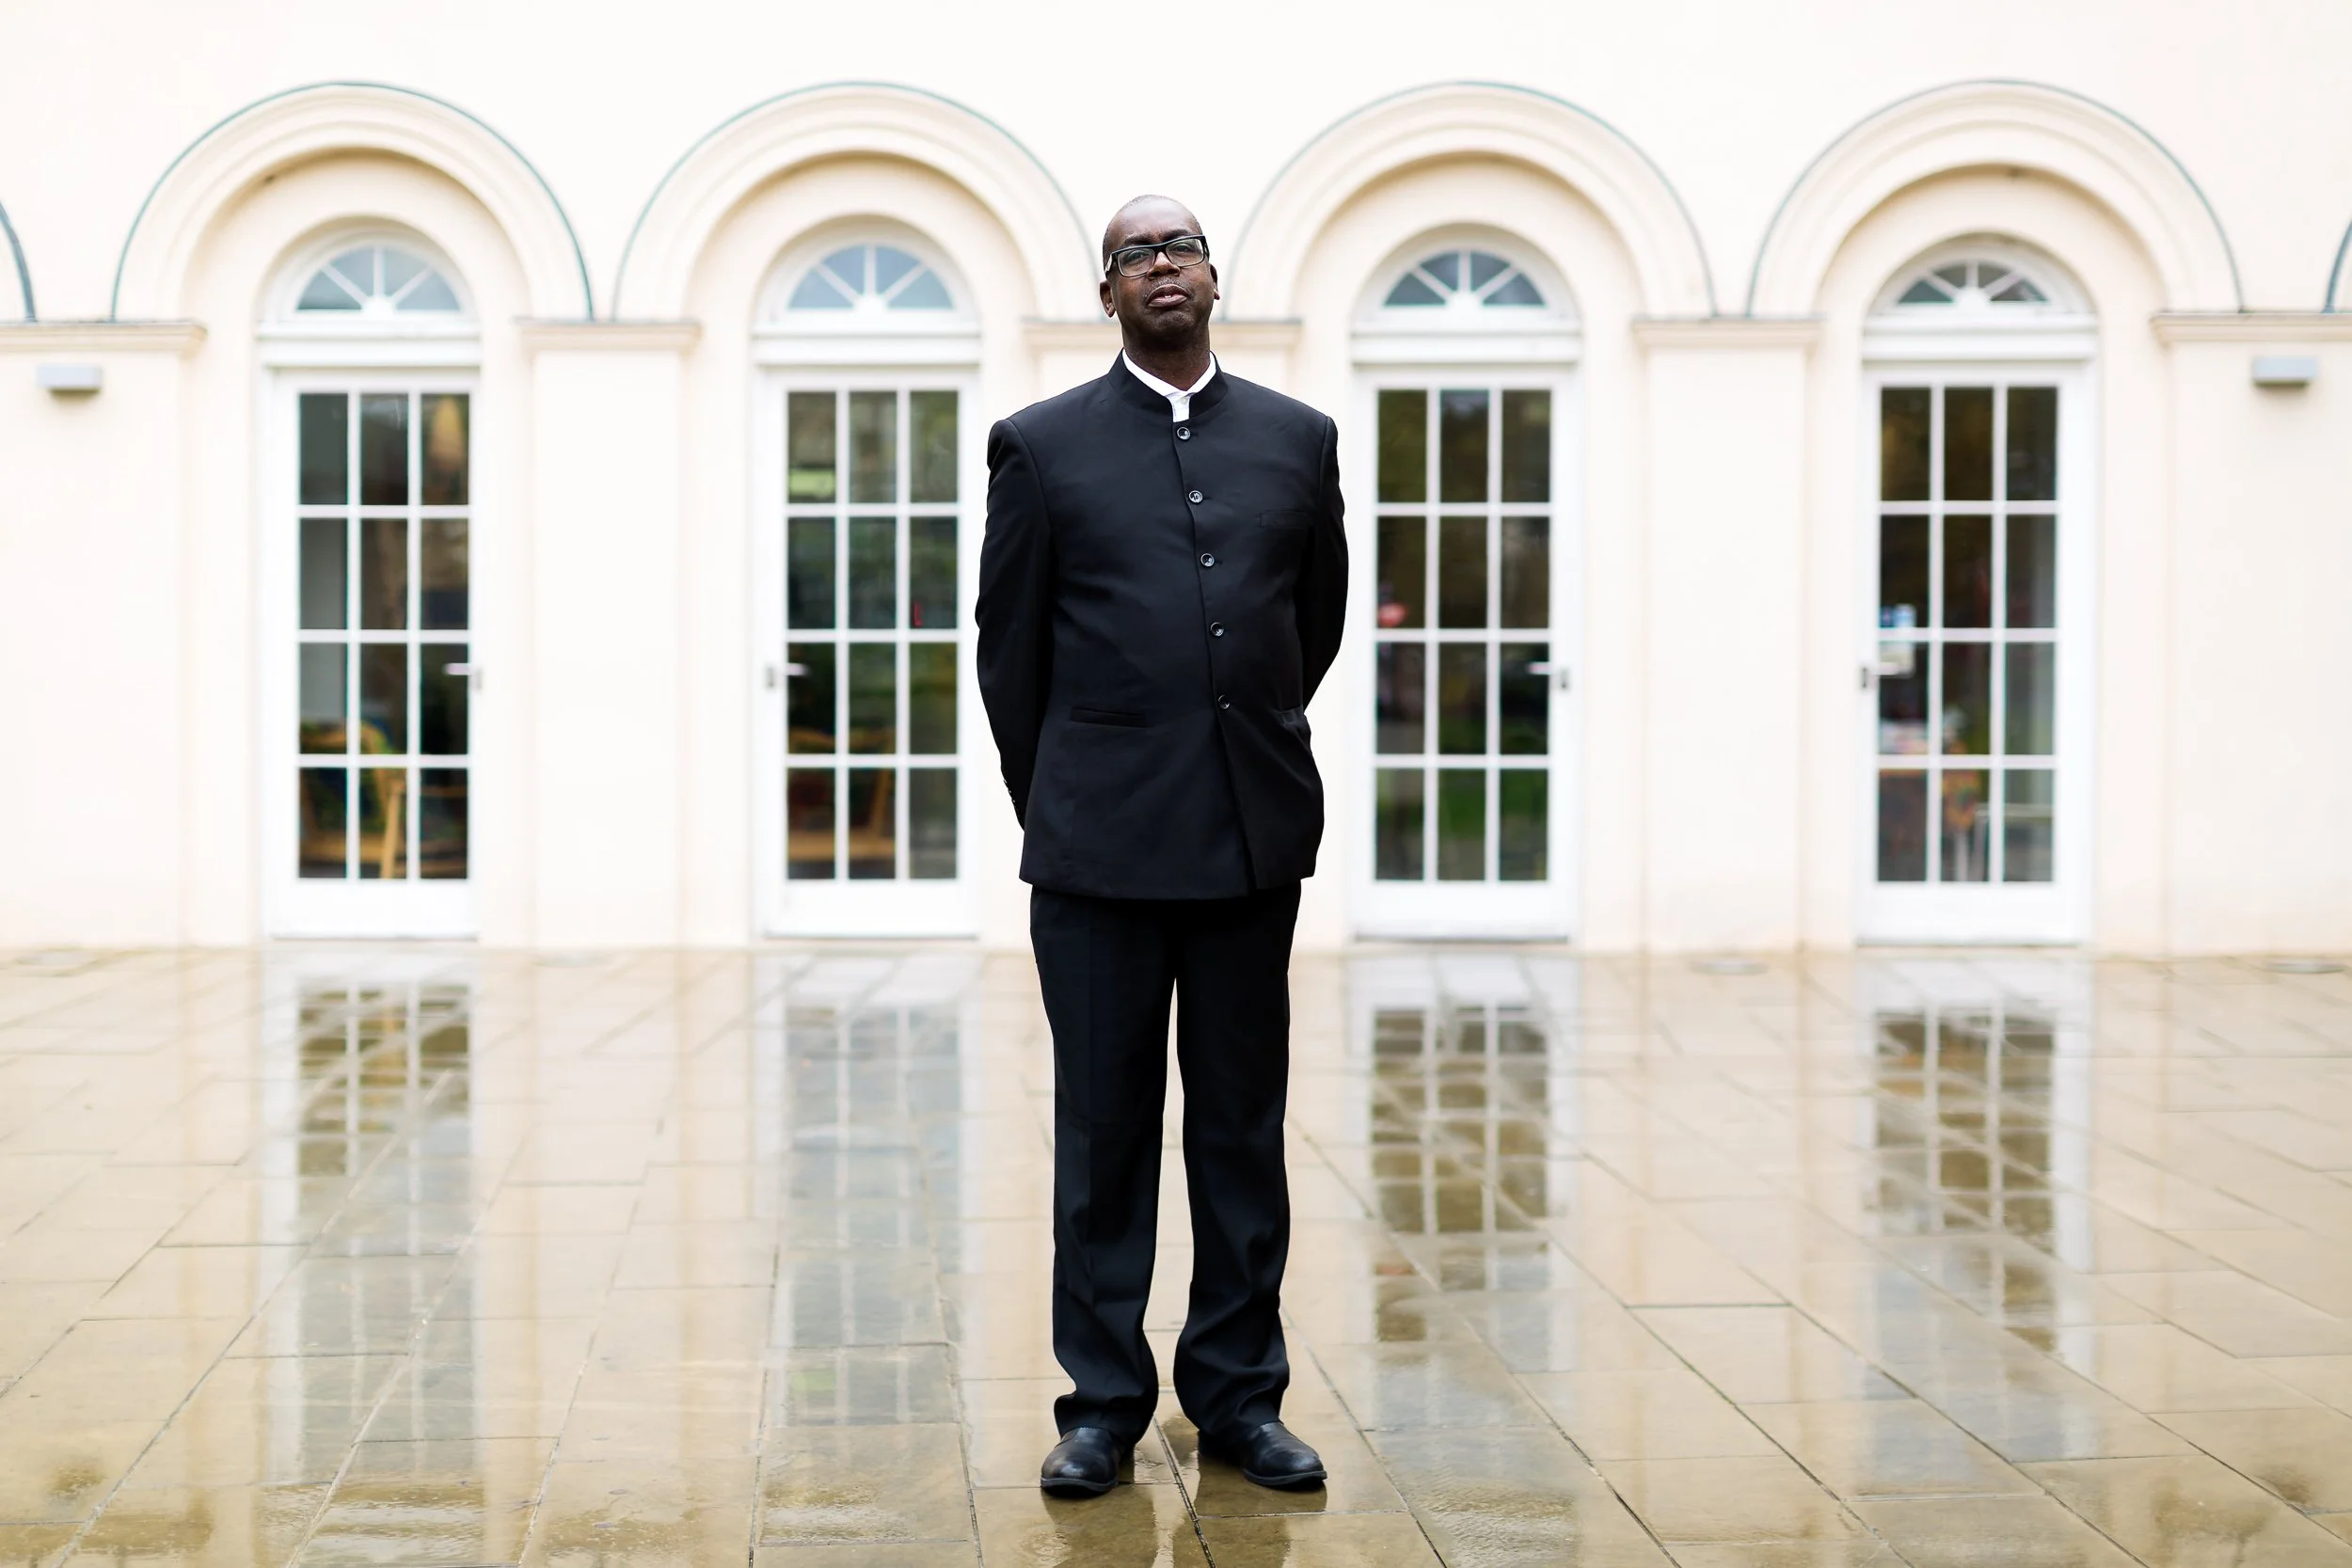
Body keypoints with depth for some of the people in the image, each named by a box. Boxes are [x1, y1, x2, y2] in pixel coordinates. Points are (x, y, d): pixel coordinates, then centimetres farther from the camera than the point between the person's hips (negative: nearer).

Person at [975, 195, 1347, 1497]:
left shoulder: (1298, 439, 9)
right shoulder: (1041, 446, 3)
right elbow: (1009, 645, 8)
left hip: (1256, 841, 2)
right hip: (1102, 846, -2)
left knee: (1243, 1126, 8)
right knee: (1103, 1132, 4)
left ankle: (1239, 1396, 18)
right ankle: (1103, 1400, 14)